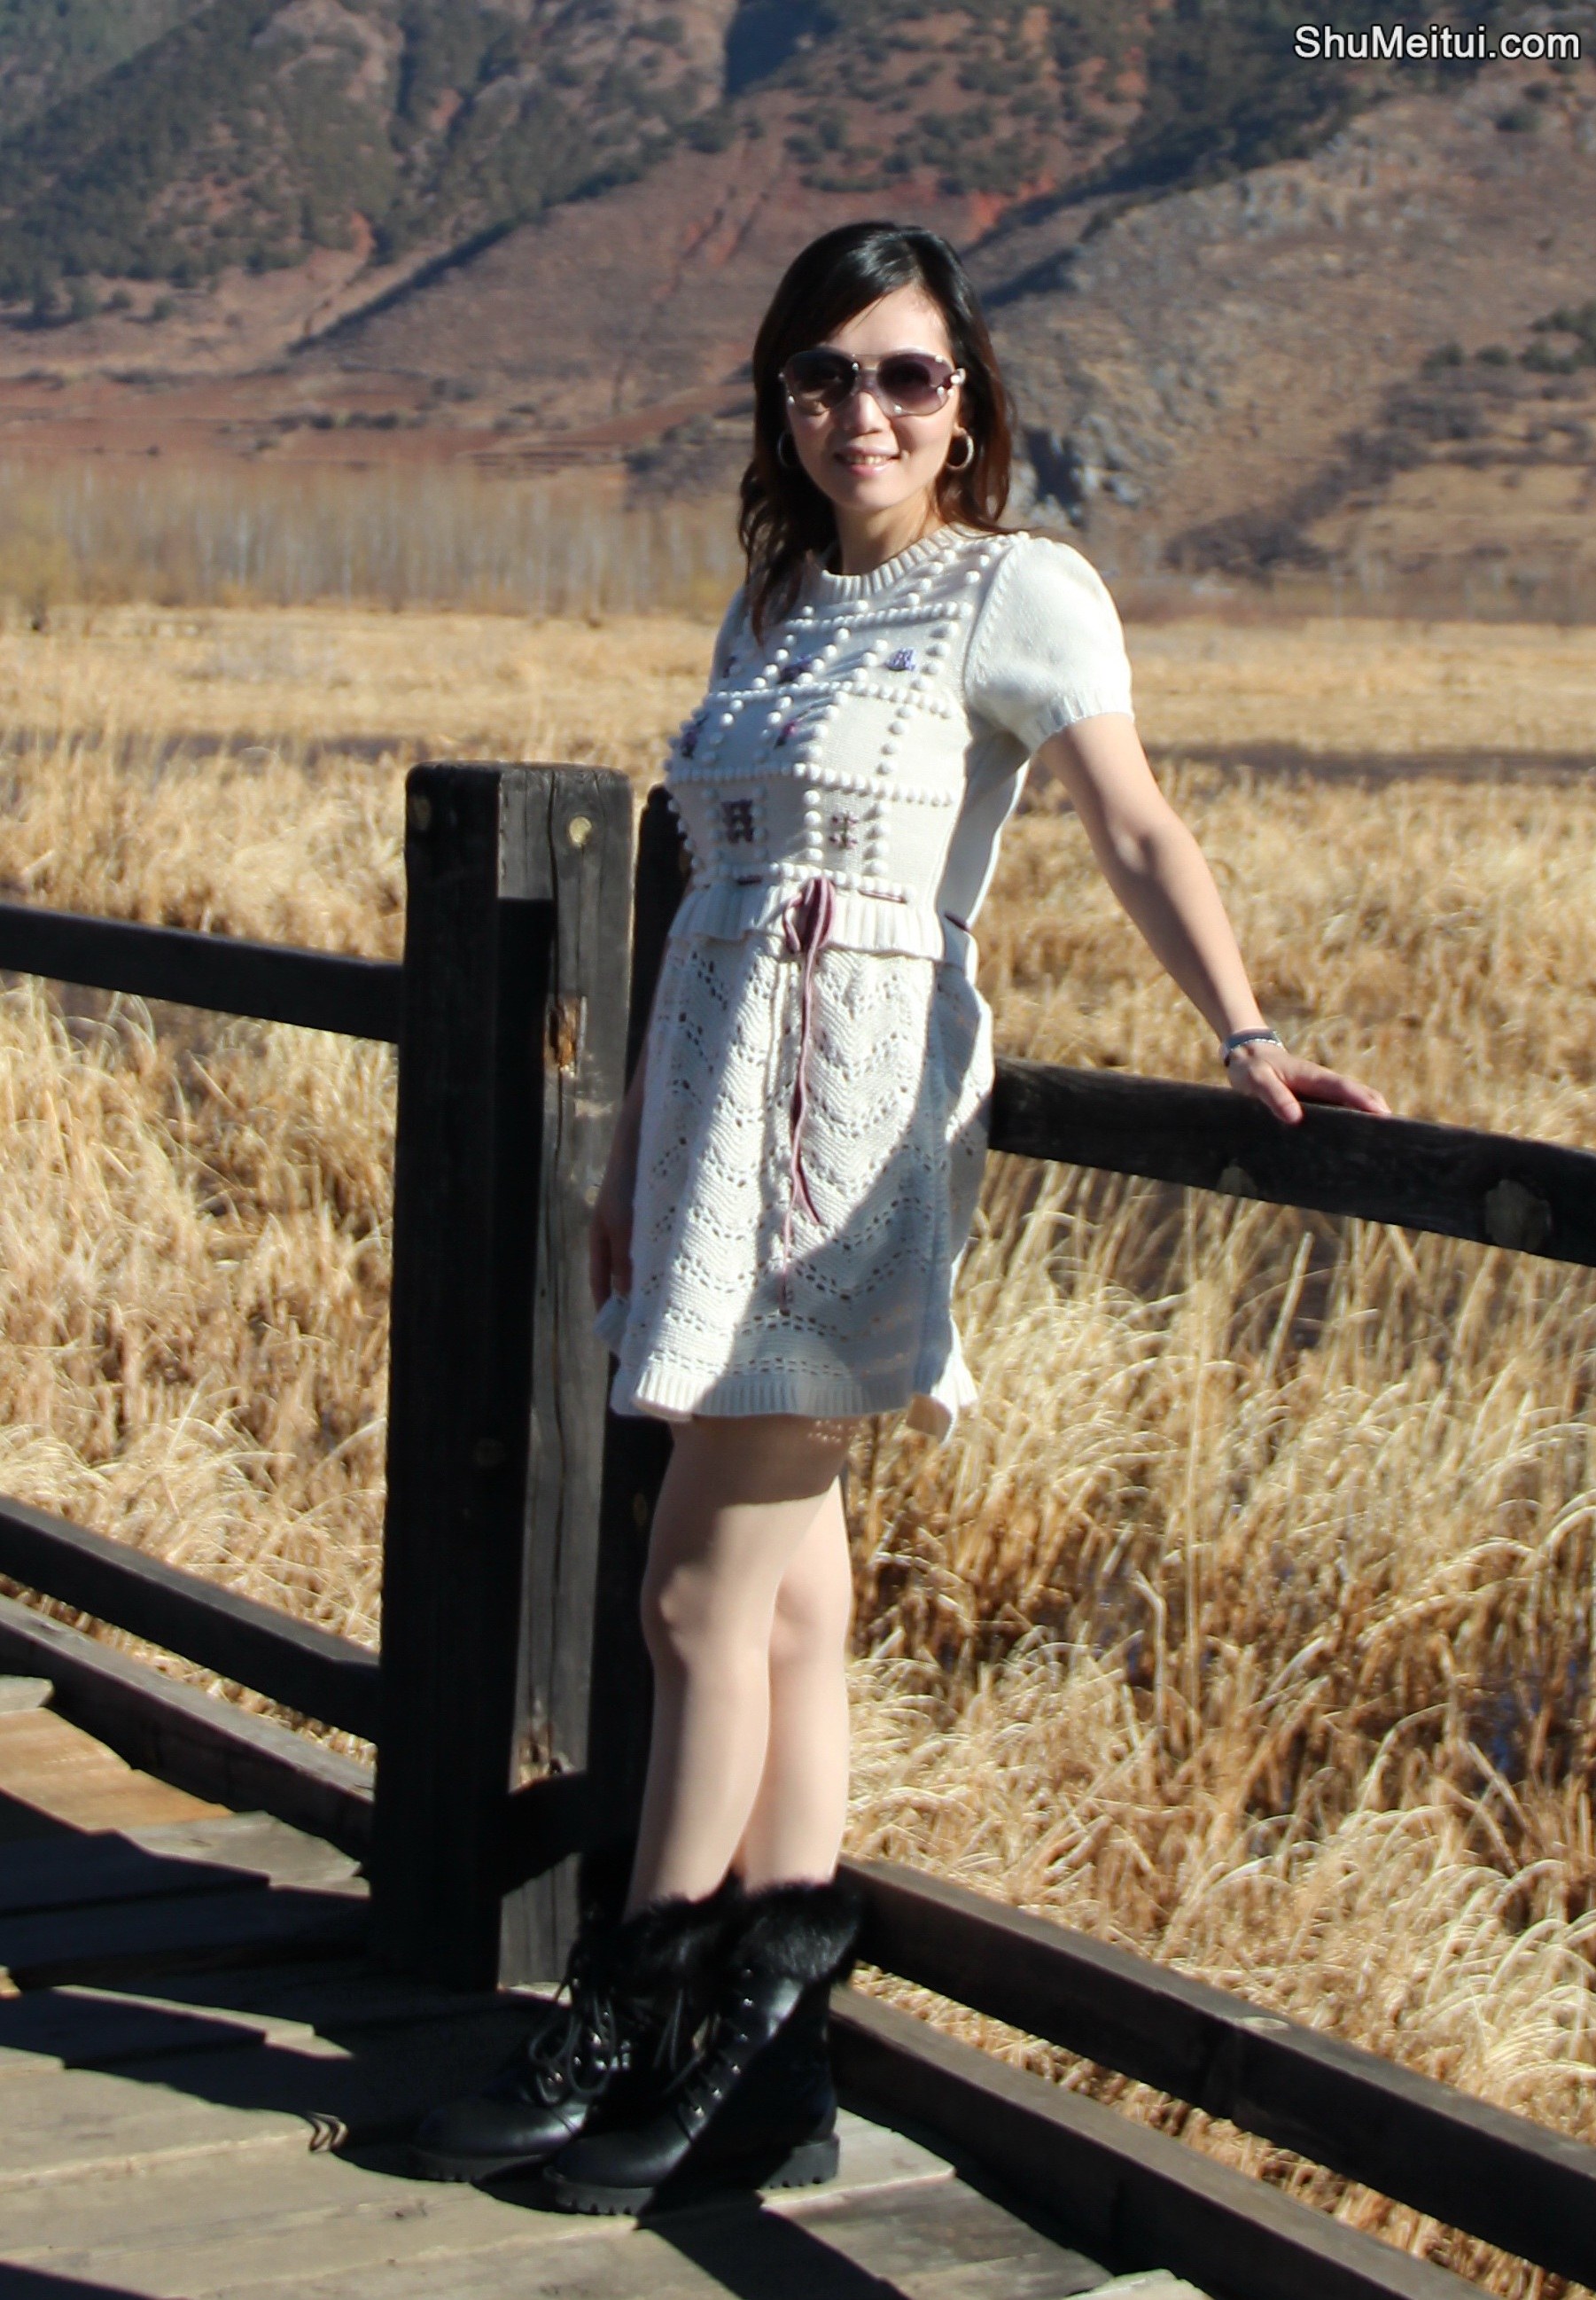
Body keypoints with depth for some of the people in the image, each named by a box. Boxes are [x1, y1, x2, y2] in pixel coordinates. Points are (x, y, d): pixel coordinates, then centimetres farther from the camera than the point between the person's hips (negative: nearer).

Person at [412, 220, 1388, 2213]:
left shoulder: (1016, 589, -3)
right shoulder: (772, 610, 17)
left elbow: (1135, 827, -15)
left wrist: (1244, 1036, -29)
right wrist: (633, 1155, 17)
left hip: (854, 1120, -7)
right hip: (724, 1110, 7)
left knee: (703, 1593, -5)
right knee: (783, 1597, 8)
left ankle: (628, 2034, 8)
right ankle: (770, 2066, 13)